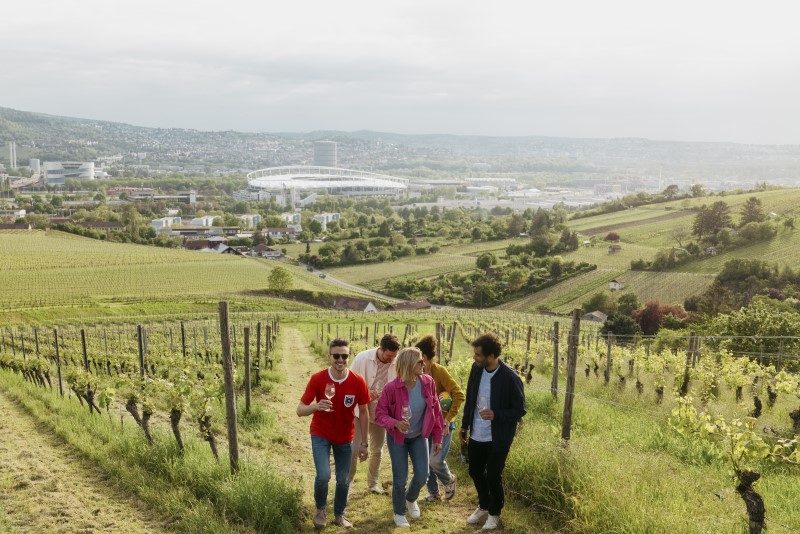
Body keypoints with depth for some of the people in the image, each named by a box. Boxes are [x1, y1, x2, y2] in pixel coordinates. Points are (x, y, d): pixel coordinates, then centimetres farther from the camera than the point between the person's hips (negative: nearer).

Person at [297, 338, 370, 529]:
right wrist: (316, 406, -39)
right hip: (320, 435, -2)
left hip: (344, 438, 2)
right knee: (323, 475, -17)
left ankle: (339, 514, 36)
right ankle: (321, 508, 14)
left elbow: (364, 412, -4)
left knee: (343, 480, 9)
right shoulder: (317, 379, -21)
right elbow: (300, 410, -17)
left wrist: (363, 443, -2)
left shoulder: (358, 382, -18)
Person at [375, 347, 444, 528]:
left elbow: (435, 411, -4)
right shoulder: (392, 388, -26)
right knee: (400, 478, 4)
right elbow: (380, 414, -18)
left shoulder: (428, 383, -15)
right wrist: (395, 423, -38)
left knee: (422, 475, 4)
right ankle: (399, 513, 31)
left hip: (419, 437, 3)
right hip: (397, 438, -3)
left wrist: (437, 438, 0)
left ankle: (411, 499, 39)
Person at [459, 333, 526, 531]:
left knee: (493, 476, 8)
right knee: (475, 472, 18)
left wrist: (495, 415, -28)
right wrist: (464, 426, 12)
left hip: (498, 438, -5)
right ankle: (483, 505, 44)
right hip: (476, 435, 6)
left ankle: (494, 513, 33)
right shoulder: (476, 369, -5)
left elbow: (520, 410, -13)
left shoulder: (510, 378, -22)